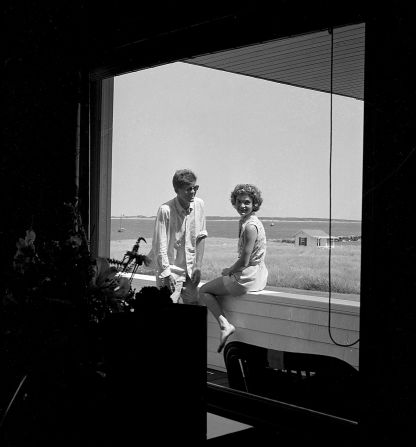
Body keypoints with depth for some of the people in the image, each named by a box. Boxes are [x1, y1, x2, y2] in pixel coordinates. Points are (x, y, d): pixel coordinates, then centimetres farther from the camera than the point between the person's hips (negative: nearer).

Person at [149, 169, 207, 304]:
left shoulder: (199, 204, -2)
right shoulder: (165, 210, -18)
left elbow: (201, 237, 5)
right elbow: (160, 246, -16)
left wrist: (198, 266, 1)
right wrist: (166, 273, -18)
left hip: (190, 270, 5)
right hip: (171, 269, -5)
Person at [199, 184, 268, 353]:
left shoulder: (250, 226, -21)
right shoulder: (249, 222, 10)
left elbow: (244, 261, -22)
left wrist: (229, 271, -6)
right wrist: (231, 270, 10)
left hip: (248, 278, -10)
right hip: (257, 274, 10)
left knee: (204, 291, 5)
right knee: (215, 289, 29)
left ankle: (225, 325, -7)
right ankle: (224, 325, 23)